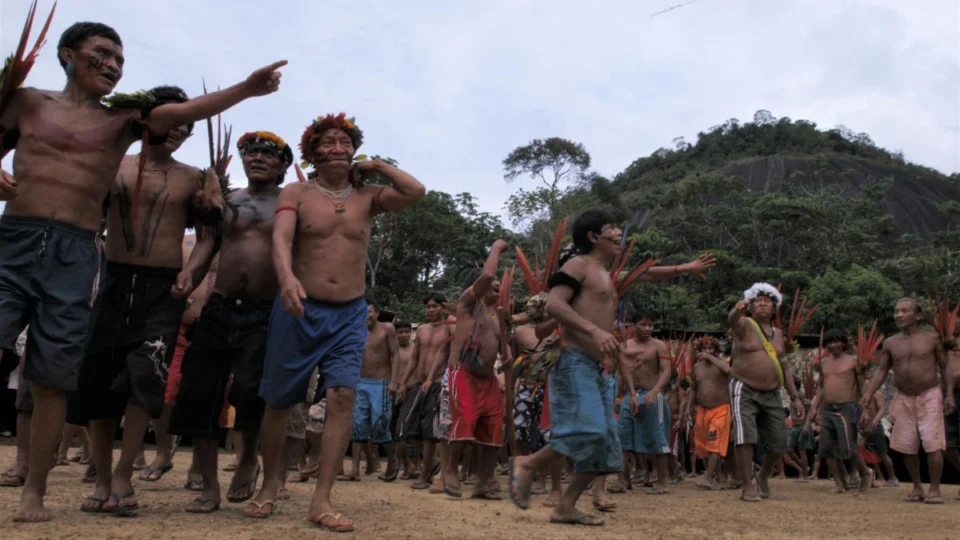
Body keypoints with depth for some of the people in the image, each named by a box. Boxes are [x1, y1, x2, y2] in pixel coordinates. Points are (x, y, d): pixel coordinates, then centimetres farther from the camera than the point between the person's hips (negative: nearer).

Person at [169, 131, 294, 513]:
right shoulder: (227, 202, 14)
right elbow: (206, 244, 8)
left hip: (264, 314, -4)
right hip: (218, 310, 4)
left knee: (249, 389, -19)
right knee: (199, 395, 2)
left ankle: (249, 459, 13)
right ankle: (209, 487, 16)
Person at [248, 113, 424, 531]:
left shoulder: (367, 197, 7)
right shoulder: (296, 193, -1)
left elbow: (416, 192, -6)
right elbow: (281, 238, -17)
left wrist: (376, 166, 2)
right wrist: (287, 278, -36)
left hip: (350, 314, 2)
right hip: (300, 310, -1)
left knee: (343, 397, -12)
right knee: (278, 400, 8)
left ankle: (321, 501, -6)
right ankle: (270, 486, 29)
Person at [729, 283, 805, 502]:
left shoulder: (778, 333, 14)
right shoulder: (745, 325, -4)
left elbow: (785, 367, 19)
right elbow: (733, 321, -30)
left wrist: (795, 396, 12)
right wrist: (738, 310, -54)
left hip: (772, 394, 5)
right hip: (744, 391, -5)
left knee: (779, 442, 5)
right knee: (746, 436, -17)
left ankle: (762, 477, 31)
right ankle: (748, 486, -6)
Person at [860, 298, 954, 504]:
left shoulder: (931, 338, -2)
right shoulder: (890, 343, 3)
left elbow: (945, 367, 1)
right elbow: (881, 371, 2)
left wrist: (949, 395, -6)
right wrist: (868, 394, -10)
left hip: (929, 397, -3)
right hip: (904, 399, 3)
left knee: (932, 445, -9)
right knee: (907, 448, 5)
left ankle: (934, 489, 2)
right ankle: (917, 487, 19)